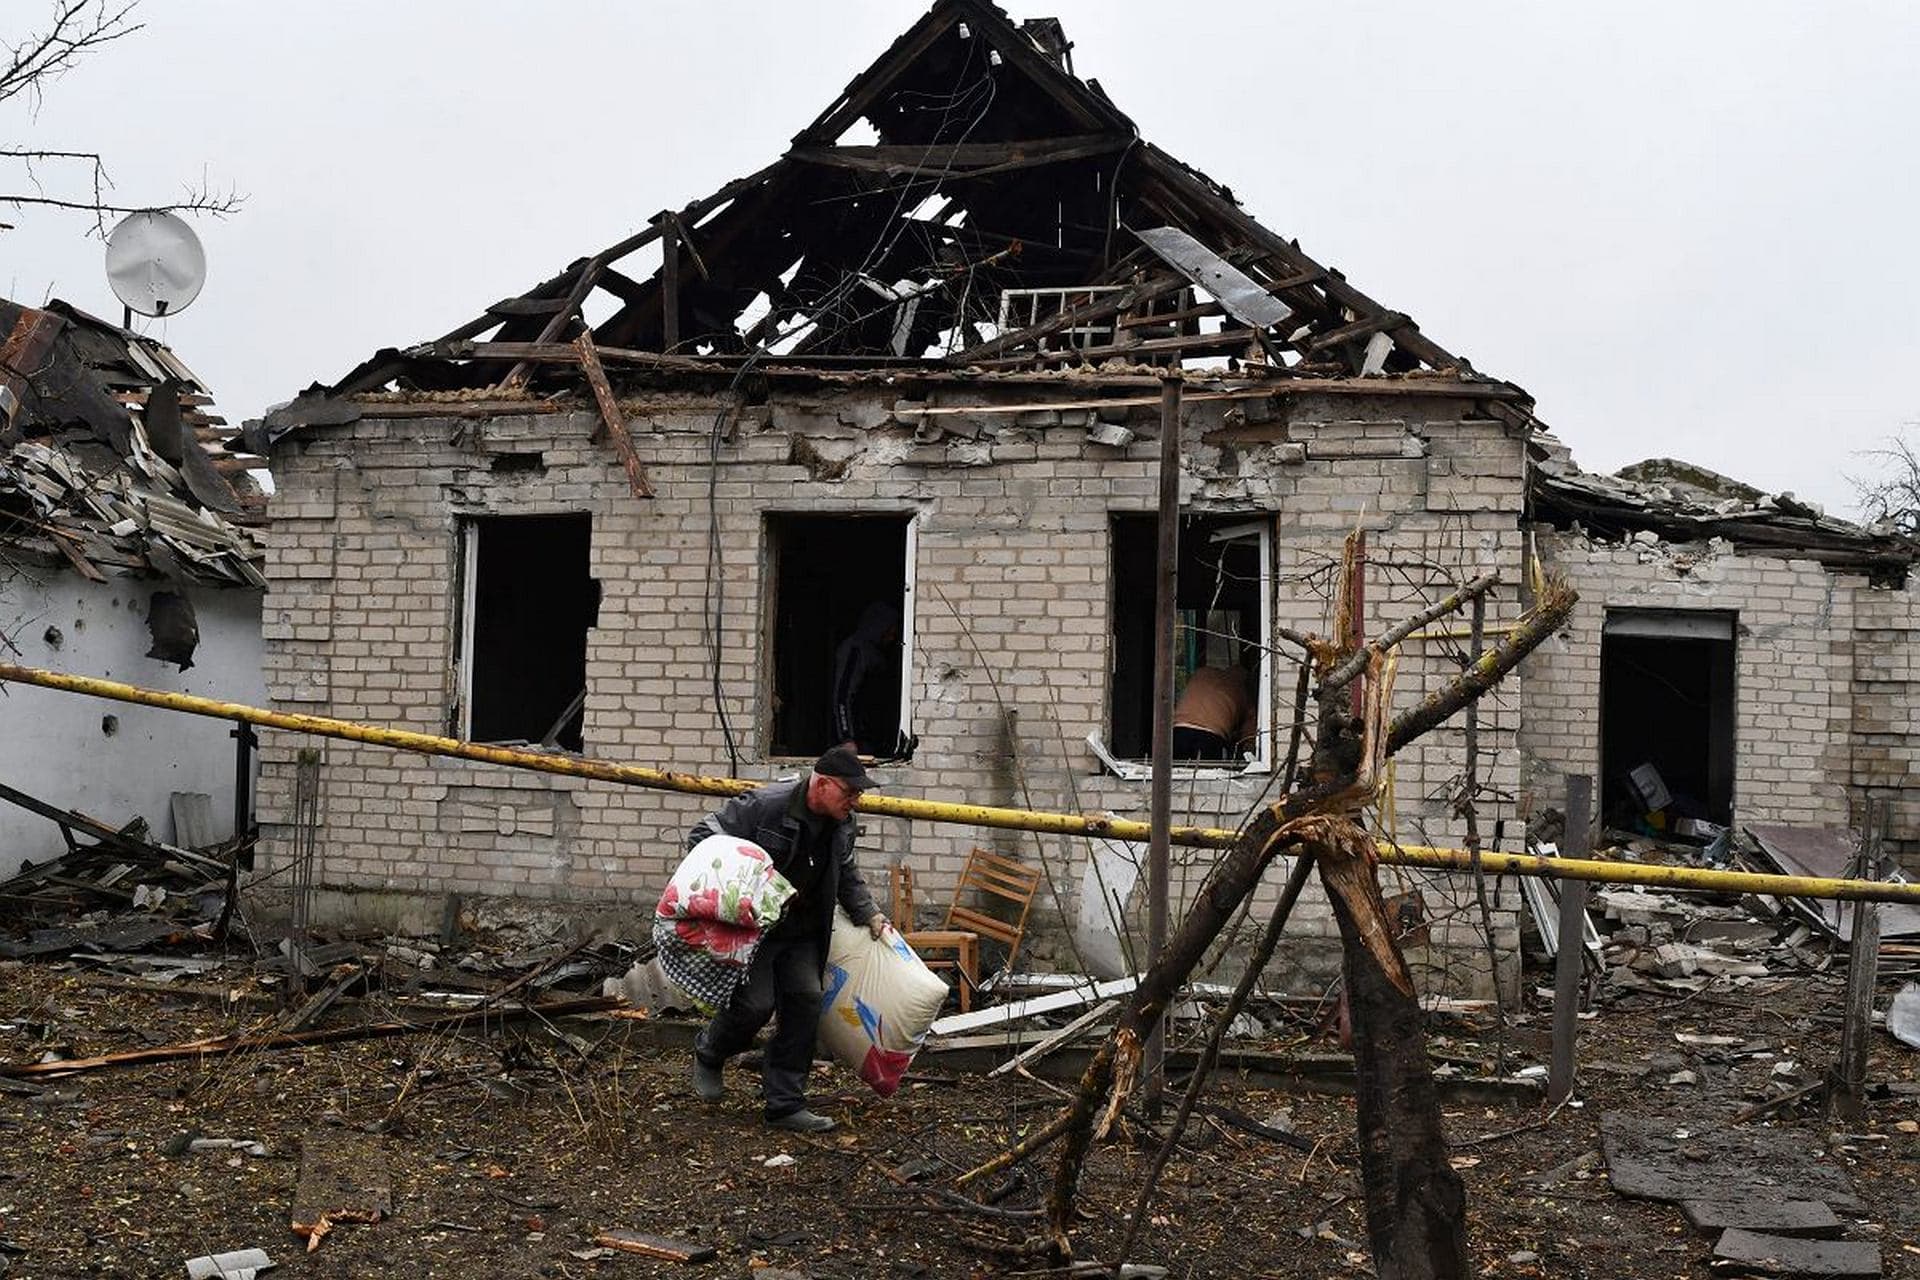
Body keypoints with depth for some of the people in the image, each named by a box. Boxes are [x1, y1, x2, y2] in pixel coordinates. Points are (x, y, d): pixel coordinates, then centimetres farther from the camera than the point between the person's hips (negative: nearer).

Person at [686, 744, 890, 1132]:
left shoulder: (841, 825, 3)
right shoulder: (765, 805, -20)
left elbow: (848, 878, 19)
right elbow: (703, 835, -15)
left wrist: (871, 916, 7)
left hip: (801, 935, 7)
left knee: (806, 1003, -4)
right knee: (756, 1002, -13)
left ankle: (786, 1105, 5)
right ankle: (708, 1055, 21)